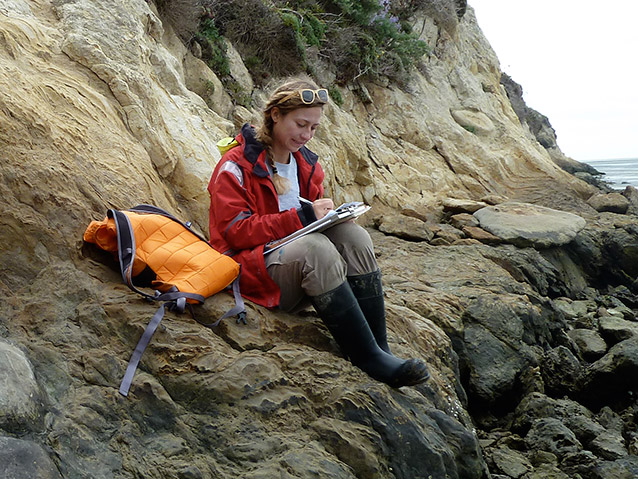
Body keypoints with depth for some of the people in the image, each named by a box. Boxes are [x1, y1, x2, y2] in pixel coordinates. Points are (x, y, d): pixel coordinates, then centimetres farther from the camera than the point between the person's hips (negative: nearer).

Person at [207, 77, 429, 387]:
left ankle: (380, 349, -29)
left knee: (352, 235, -24)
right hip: (253, 267, -6)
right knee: (315, 247, -36)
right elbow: (236, 231, -14)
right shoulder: (236, 166, -6)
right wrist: (301, 217, -21)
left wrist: (327, 214, -4)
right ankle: (369, 360, -34)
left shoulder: (306, 164, 16)